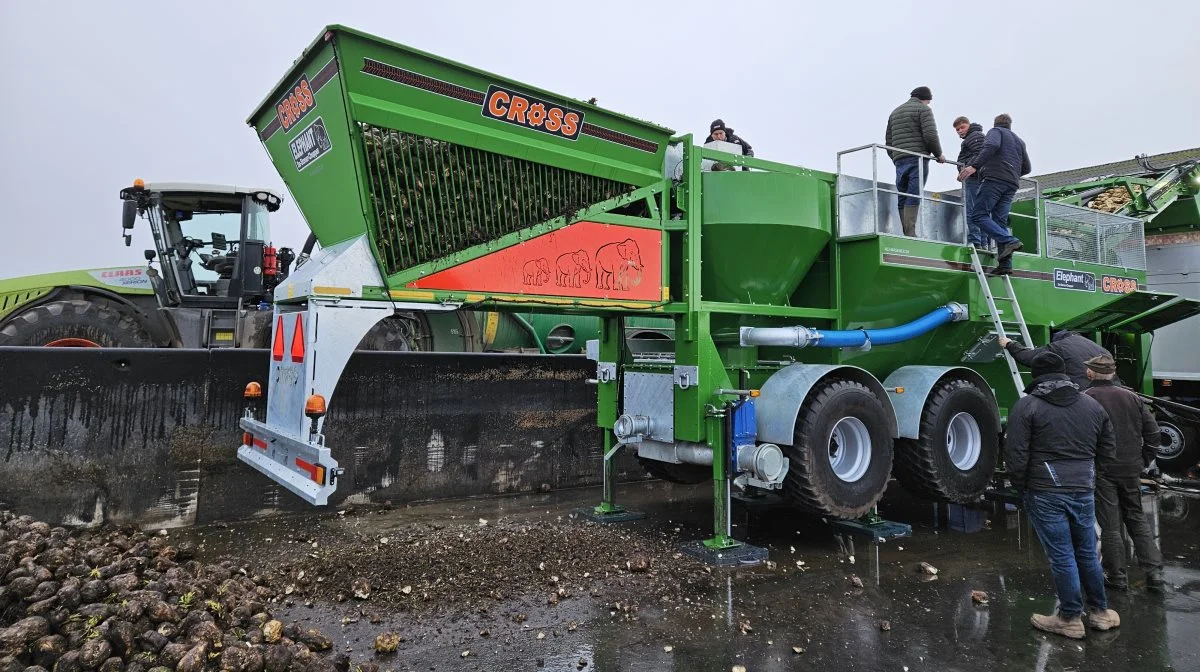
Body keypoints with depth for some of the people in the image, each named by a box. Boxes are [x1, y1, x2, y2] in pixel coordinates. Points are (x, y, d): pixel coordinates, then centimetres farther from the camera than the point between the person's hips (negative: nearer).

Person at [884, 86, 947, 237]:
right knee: (913, 197, -14)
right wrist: (939, 154, 3)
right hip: (918, 158, -6)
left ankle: (905, 233, -4)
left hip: (899, 161, 6)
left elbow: (888, 142, 22)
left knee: (902, 199, 3)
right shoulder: (923, 109, 4)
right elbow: (930, 135, -9)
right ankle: (910, 233, -23)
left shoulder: (894, 112, 25)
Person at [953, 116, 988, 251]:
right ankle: (984, 243, 8)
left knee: (969, 211, -15)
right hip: (980, 179, 11)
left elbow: (979, 155, -15)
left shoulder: (975, 135, -2)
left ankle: (974, 242, -21)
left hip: (973, 177, -11)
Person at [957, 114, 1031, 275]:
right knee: (1000, 221, 1)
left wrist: (974, 166, -23)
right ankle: (1005, 264, -11)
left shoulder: (995, 131, 11)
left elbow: (991, 146, -13)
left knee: (978, 215, -12)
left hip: (995, 178, -7)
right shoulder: (1019, 141, 31)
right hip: (1012, 185, 7)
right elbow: (1027, 168, 27)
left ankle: (1009, 241, -30)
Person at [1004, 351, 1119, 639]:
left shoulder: (1027, 405, -8)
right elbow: (1108, 450, 13)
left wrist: (1021, 486, 2)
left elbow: (1016, 455, -12)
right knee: (1087, 553, 19)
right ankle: (1100, 611, 32)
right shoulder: (1092, 404, 8)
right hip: (1084, 491, 5)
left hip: (1045, 493, -5)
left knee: (1061, 556, 4)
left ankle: (1070, 618, 14)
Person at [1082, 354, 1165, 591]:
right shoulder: (1131, 397, 7)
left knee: (1110, 525, 3)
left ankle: (1116, 576, 12)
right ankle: (1154, 570, 17)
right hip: (1131, 470, 5)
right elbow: (1152, 432, 9)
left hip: (1103, 471, -5)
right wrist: (1143, 462, 15)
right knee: (1136, 518, 19)